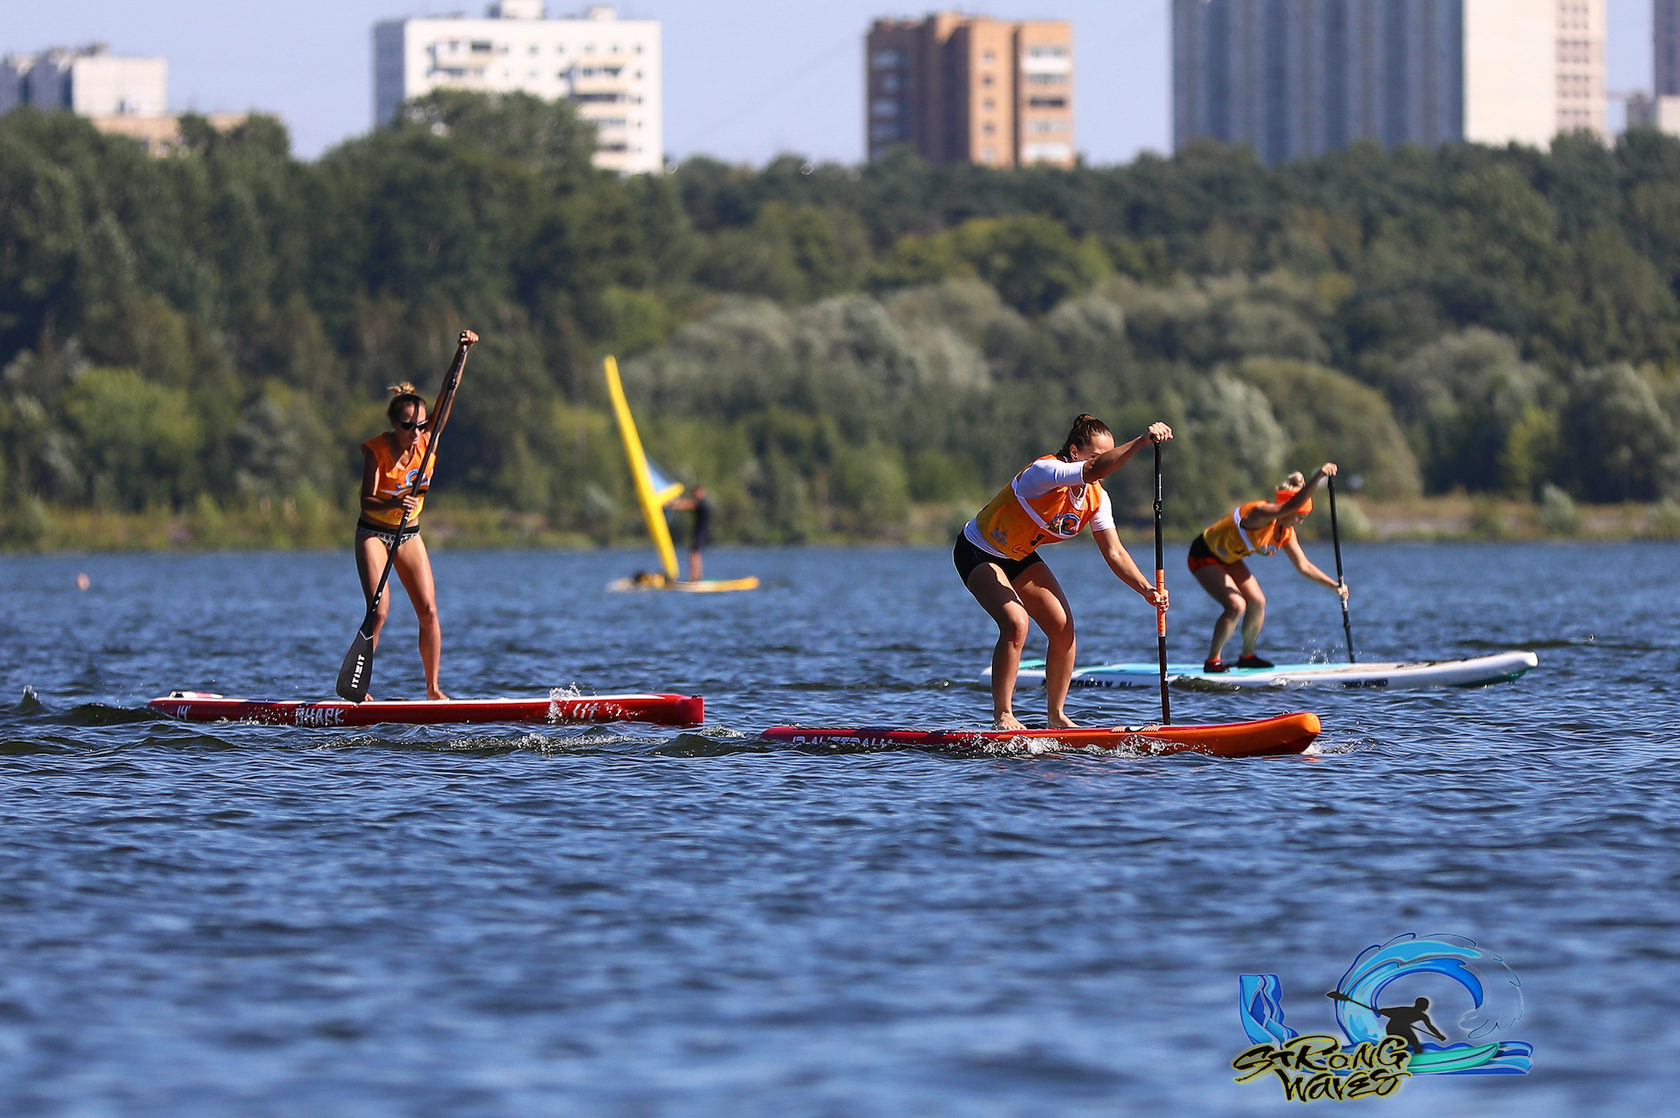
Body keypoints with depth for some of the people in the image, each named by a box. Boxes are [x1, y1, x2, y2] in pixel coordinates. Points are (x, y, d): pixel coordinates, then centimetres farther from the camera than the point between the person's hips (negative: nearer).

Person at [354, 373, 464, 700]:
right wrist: (393, 504, -46)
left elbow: (447, 399, -15)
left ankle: (433, 688, 3)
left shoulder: (427, 440, -7)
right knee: (379, 611, -17)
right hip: (373, 534, -4)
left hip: (409, 536, 4)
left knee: (428, 611, -5)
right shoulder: (376, 449, -18)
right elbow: (366, 501, -26)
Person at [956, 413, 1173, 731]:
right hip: (978, 553, -8)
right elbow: (1094, 470, -50)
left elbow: (1114, 553, -8)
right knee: (1016, 623, -26)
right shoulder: (1045, 473, -32)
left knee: (1063, 627, -4)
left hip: (1020, 558, 8)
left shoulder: (1096, 499, -8)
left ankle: (1057, 716, 9)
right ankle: (1002, 715, -15)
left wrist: (1146, 590, -23)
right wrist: (1141, 441, -57)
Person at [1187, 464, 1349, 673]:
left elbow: (1304, 566, 3)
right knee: (1236, 605, -19)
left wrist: (1334, 585, -5)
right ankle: (1212, 660, -7)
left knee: (1257, 602, 1)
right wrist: (1318, 477, -53)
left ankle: (1247, 656, 17)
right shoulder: (1261, 515, -30)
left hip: (1228, 559, 9)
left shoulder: (1286, 533, -3)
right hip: (1204, 556, -9)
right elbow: (1292, 506, -48)